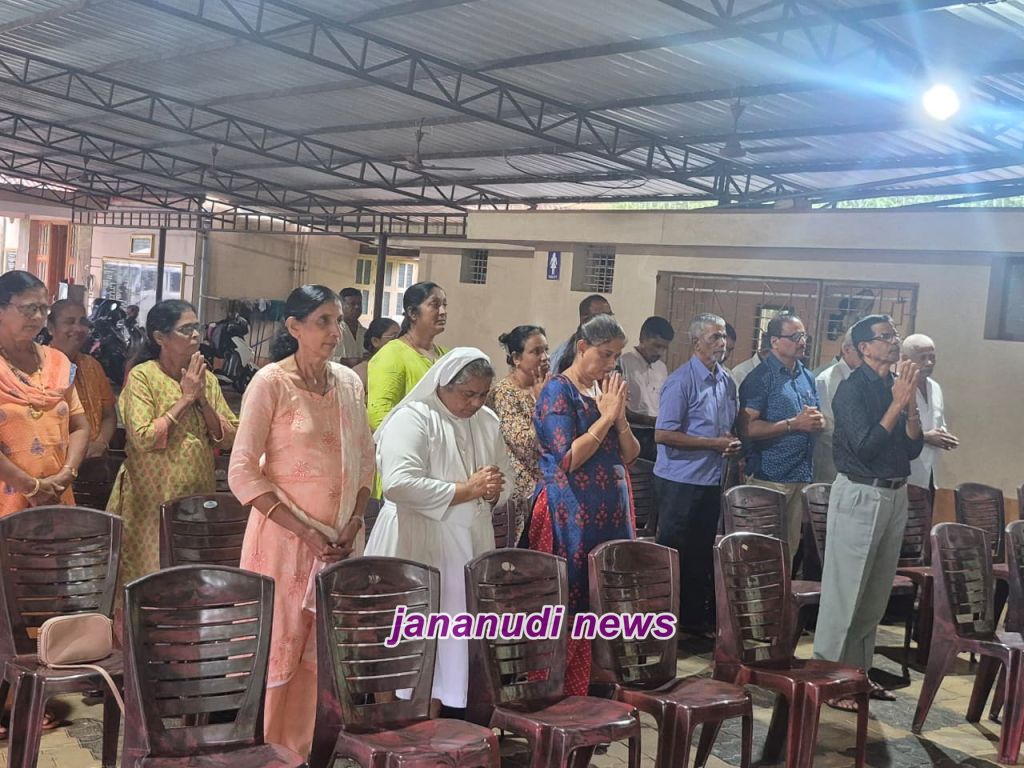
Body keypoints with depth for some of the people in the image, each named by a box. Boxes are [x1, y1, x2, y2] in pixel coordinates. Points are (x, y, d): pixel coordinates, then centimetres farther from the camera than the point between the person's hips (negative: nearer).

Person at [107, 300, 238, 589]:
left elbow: (229, 438, 2)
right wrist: (185, 398, -14)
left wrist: (202, 399, -10)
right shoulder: (142, 376, -8)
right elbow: (143, 438, -18)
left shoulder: (207, 379, 7)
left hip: (198, 495, 5)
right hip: (153, 499, -5)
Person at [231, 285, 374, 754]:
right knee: (275, 650, 1)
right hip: (285, 536, -5)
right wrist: (305, 531, -16)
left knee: (318, 651, 11)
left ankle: (297, 751, 26)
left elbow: (365, 460, 14)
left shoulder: (349, 382, 7)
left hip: (340, 540, 5)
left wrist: (354, 522, -1)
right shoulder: (271, 382, -9)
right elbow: (243, 474, -13)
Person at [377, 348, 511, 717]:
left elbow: (504, 475, 23)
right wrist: (466, 489, -19)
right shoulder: (413, 418, -10)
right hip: (427, 550, -7)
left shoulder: (487, 421, 13)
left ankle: (459, 709, 17)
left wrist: (493, 490, -2)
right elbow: (398, 483, -23)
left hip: (474, 545, 7)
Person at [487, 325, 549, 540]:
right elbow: (526, 445, -20)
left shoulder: (541, 389, 9)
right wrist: (539, 400, -18)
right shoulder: (503, 393, -11)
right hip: (521, 491, -7)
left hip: (548, 484, 7)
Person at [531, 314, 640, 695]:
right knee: (569, 606, -3)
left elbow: (630, 455, 11)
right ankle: (562, 692, 6)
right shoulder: (558, 391, -8)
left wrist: (620, 416, -4)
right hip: (570, 516, -7)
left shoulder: (606, 392, 12)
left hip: (611, 513, 7)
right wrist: (606, 416, -12)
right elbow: (569, 458, -16)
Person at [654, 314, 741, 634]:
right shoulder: (681, 381, -13)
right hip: (681, 480, -7)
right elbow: (663, 434, -20)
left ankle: (696, 617, 25)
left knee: (703, 552, 14)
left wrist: (733, 443, -1)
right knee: (676, 553, 1)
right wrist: (715, 444, -18)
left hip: (712, 481, 7)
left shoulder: (727, 382, 11)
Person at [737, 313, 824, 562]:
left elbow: (816, 420, 25)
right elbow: (747, 429, -17)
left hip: (802, 476, 7)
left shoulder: (807, 377, 15)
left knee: (790, 548, 13)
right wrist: (794, 424, -18)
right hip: (770, 476, -7)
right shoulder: (761, 378, -9)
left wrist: (817, 421, 0)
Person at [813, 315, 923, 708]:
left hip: (895, 494, 8)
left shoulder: (896, 385, 9)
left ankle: (858, 671, 26)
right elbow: (865, 447, -21)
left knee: (876, 593, 15)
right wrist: (898, 402, -19)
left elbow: (912, 449, 6)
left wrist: (911, 403, -7)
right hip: (861, 495, -8)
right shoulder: (853, 388, -12)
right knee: (845, 591, -2)